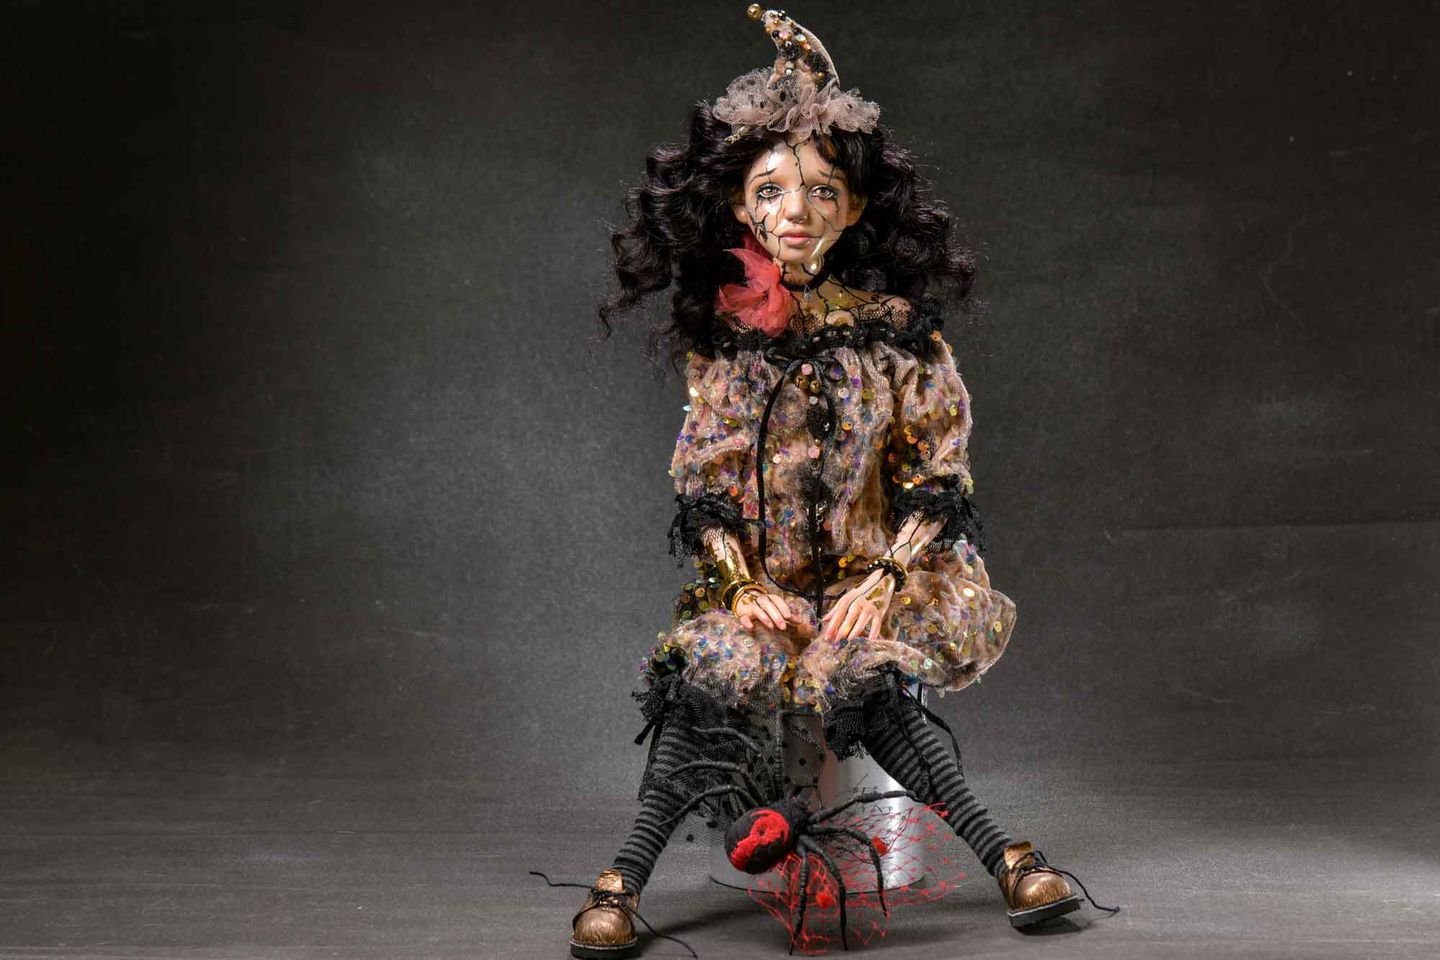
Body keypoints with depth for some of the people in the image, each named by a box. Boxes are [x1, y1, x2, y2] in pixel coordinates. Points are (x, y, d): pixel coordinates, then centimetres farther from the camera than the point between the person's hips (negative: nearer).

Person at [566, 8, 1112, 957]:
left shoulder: (897, 326, -2)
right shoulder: (721, 334, 4)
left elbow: (941, 471, -2)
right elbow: (701, 481, 4)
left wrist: (886, 578, -15)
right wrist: (742, 585, -11)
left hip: (871, 575, -1)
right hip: (756, 579, 2)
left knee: (854, 672, -32)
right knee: (723, 666, -30)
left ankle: (1005, 856, -22)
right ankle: (623, 878, -23)